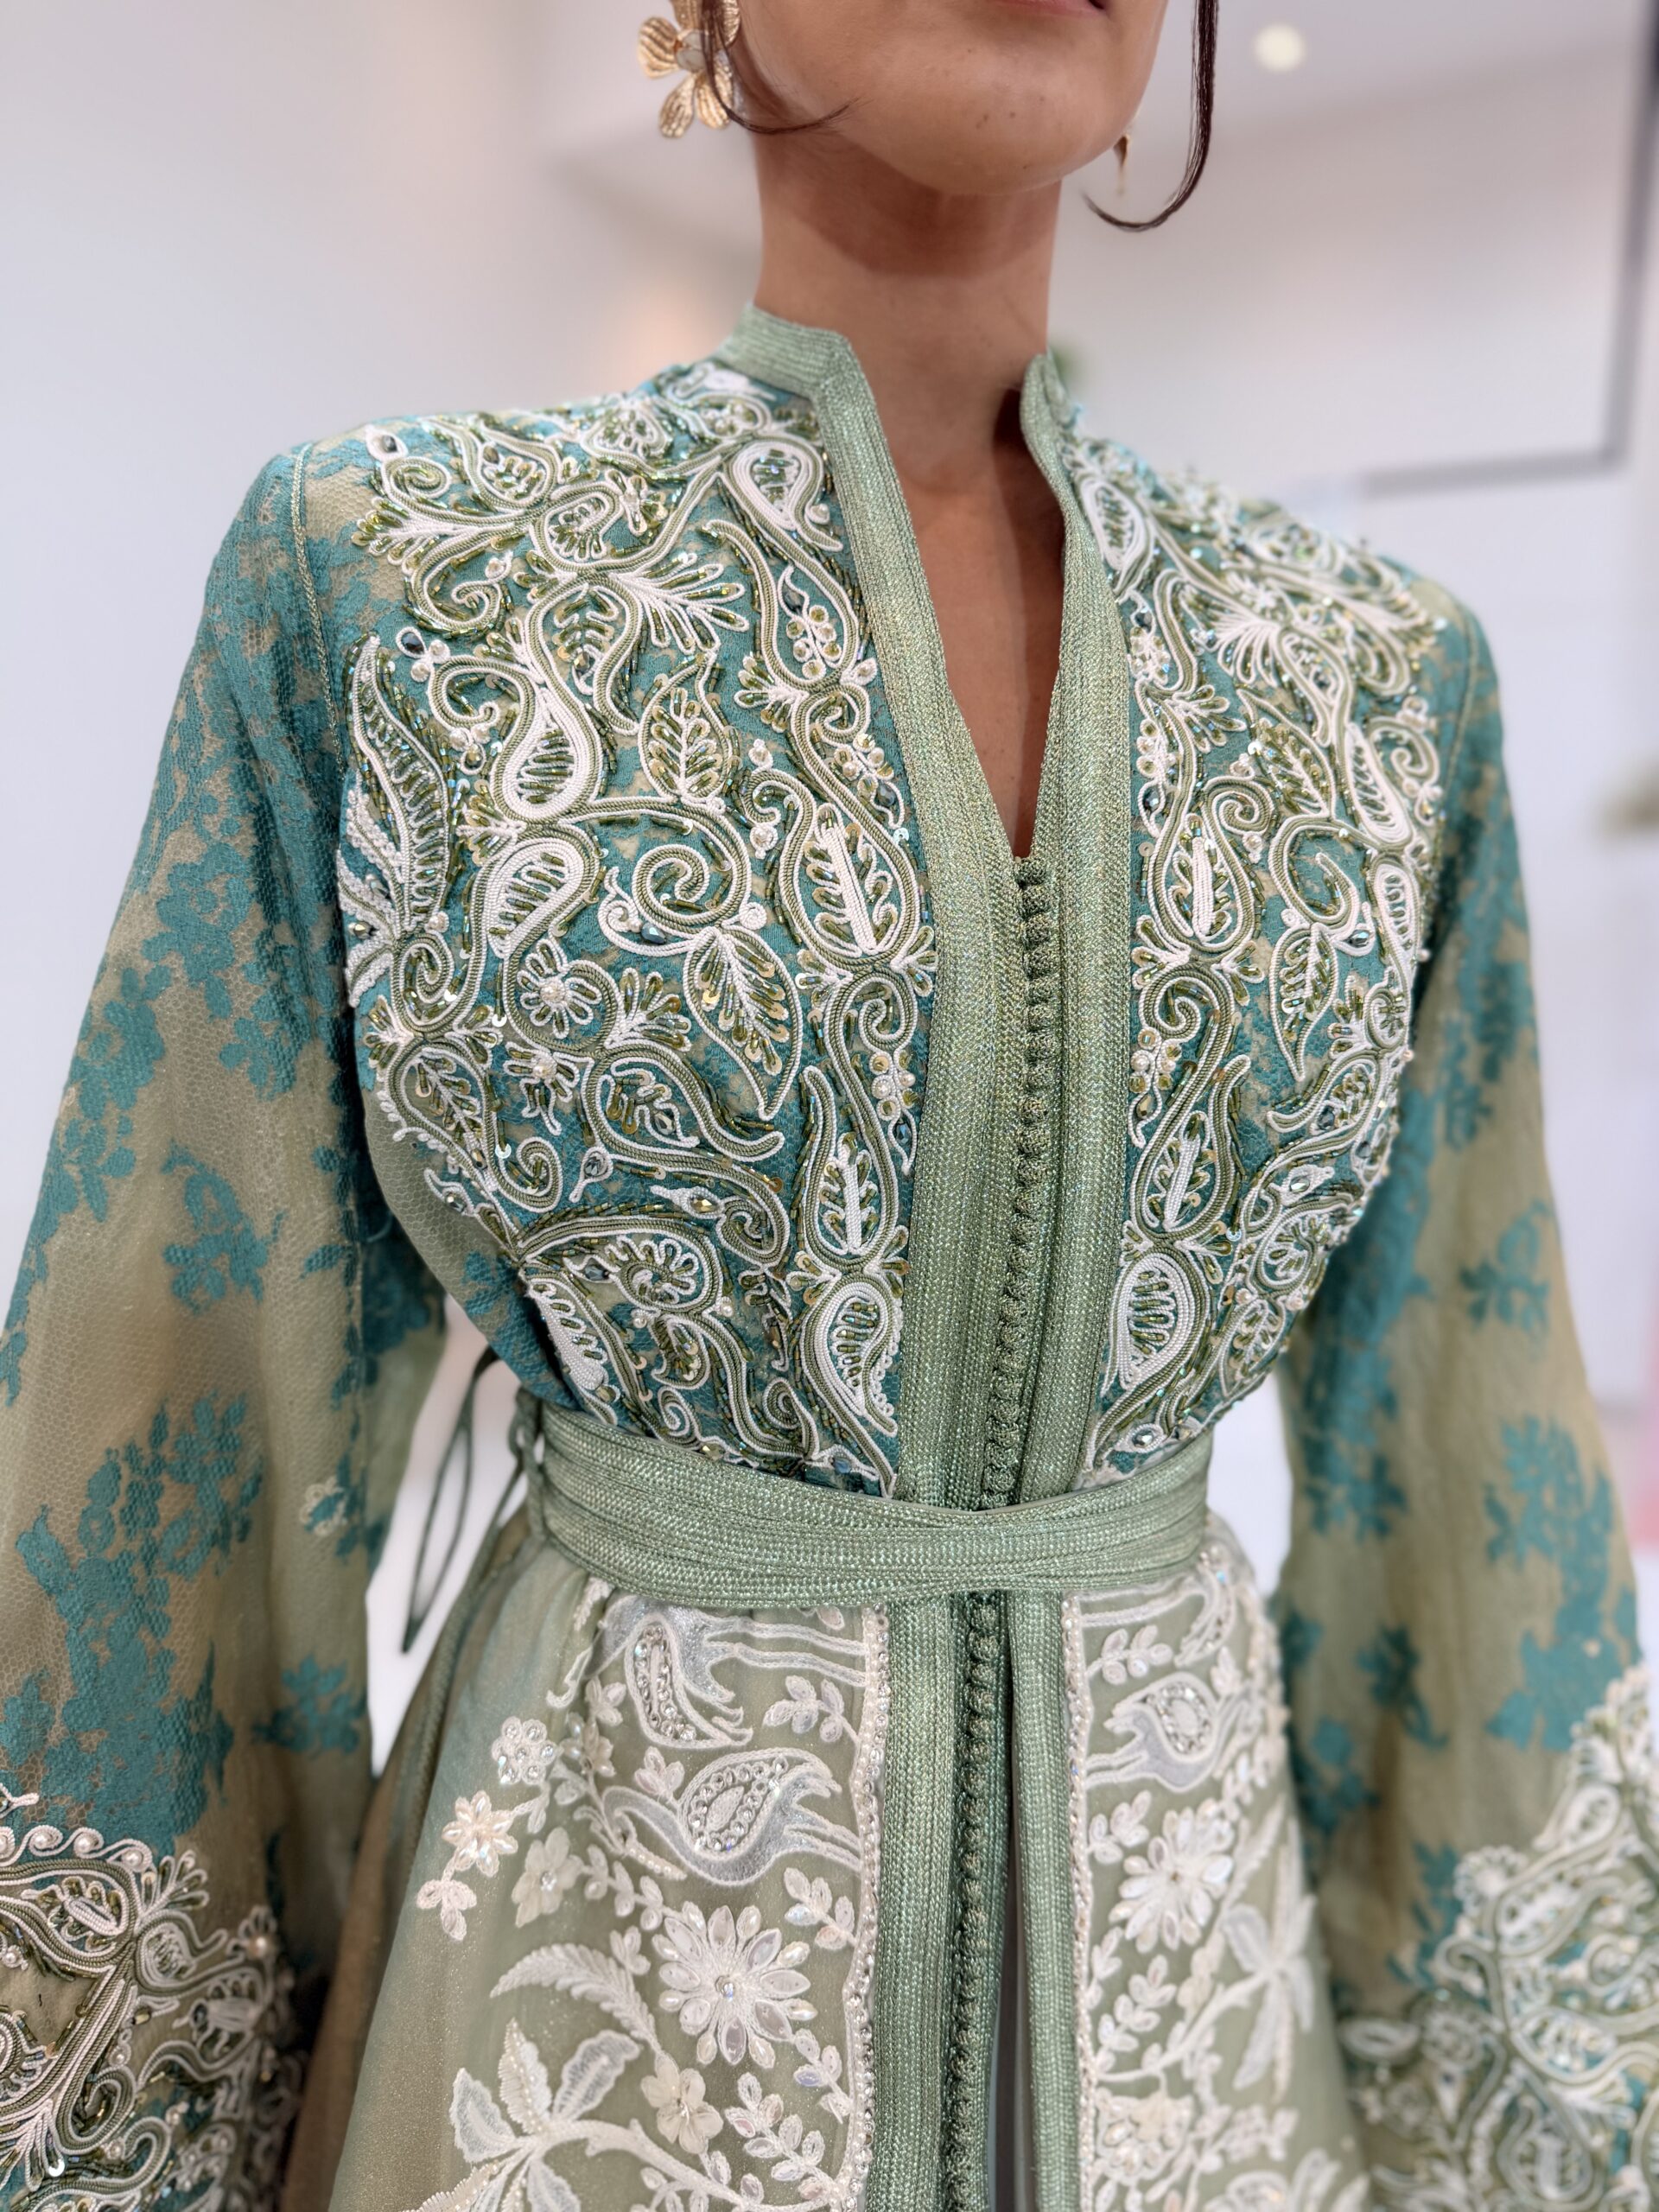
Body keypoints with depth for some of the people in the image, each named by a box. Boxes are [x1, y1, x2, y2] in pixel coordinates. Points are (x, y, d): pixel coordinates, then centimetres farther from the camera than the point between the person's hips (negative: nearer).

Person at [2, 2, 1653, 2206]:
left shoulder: (1381, 668, -2)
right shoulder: (384, 579, -10)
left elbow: (1454, 1403, 3)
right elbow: (191, 1386, -7)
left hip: (1196, 1905, 4)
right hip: (591, 1922, -2)